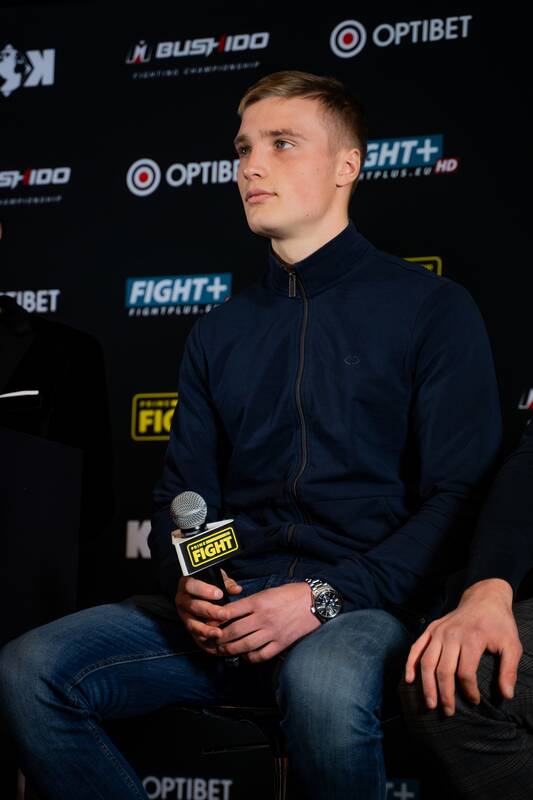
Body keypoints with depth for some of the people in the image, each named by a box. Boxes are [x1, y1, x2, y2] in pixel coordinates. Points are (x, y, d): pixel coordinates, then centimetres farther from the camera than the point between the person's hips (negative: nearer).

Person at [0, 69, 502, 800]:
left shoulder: (431, 309, 3)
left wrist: (328, 597, -15)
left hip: (365, 604, -5)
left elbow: (459, 495, -4)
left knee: (323, 684, -41)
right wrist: (185, 585, -4)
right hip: (228, 606, 5)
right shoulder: (219, 334, 20)